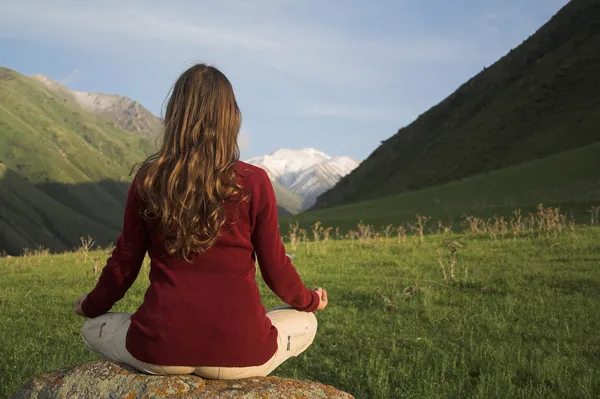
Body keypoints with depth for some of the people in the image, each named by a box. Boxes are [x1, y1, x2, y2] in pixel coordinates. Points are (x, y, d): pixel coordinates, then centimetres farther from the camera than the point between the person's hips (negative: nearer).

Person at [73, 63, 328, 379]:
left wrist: (91, 306, 26)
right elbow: (275, 268, 0)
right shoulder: (254, 182, -7)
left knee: (92, 330, 31)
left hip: (160, 349, 1)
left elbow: (124, 263, 5)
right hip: (239, 353, 0)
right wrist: (310, 301, 22)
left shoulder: (148, 180, -3)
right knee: (305, 322, 29)